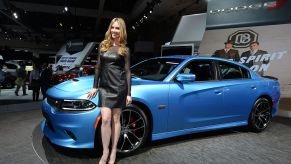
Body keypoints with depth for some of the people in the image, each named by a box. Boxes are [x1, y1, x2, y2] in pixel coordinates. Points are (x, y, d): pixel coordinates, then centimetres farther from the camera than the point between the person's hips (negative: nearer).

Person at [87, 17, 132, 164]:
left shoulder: (124, 49, 1)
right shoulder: (103, 45, 9)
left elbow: (127, 72, 0)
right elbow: (98, 67, 11)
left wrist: (129, 93, -4)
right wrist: (94, 86, 8)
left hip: (119, 87, -2)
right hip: (104, 87, 2)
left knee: (115, 119, 6)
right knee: (105, 119, -6)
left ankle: (113, 152, 19)